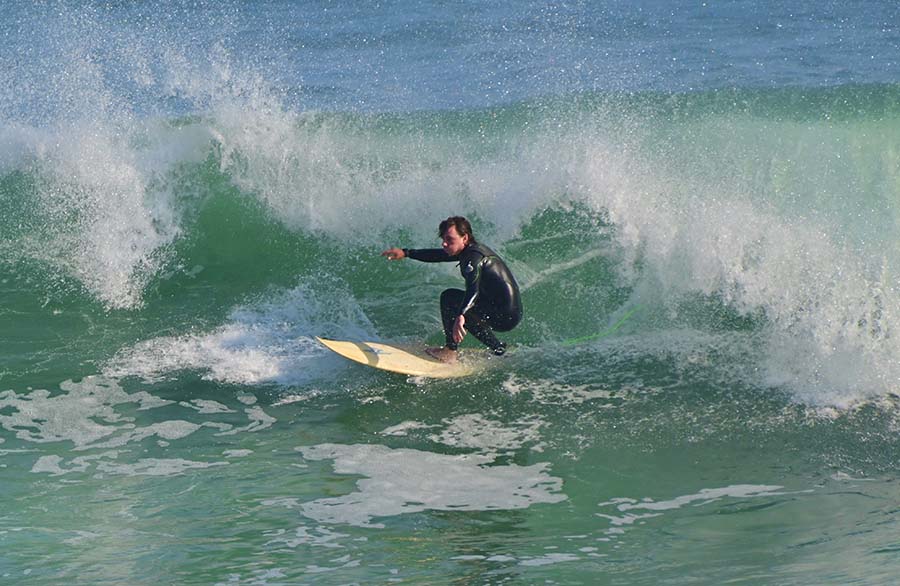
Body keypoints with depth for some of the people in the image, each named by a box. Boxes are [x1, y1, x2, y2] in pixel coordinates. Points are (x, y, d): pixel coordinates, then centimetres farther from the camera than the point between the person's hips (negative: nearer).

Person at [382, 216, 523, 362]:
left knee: (449, 298, -7)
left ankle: (450, 352, -6)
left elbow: (473, 289, -36)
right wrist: (406, 253, 26)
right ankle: (498, 348, 28)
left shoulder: (474, 257, -18)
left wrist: (460, 316, -50)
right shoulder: (470, 249, 11)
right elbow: (438, 255, 25)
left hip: (505, 316, -10)